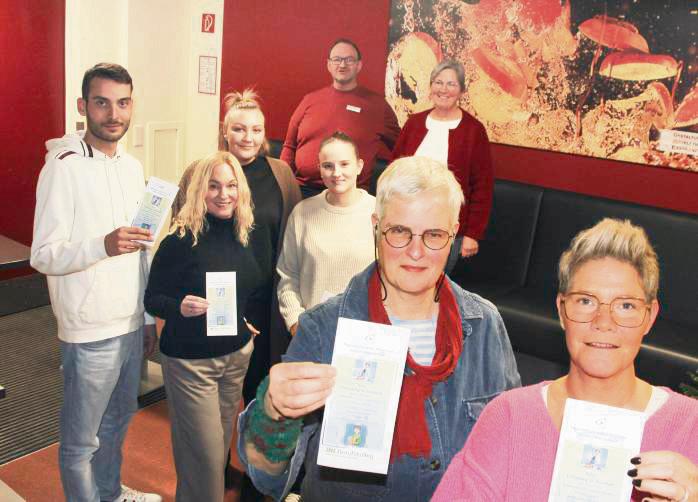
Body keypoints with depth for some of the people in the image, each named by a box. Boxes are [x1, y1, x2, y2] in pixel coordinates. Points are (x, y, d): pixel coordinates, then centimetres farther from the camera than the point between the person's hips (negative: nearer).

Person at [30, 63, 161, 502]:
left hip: (131, 326, 7)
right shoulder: (63, 166, -13)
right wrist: (104, 245, -34)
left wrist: (149, 317, 15)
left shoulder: (133, 166, 8)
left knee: (118, 420, 23)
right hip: (90, 333, -7)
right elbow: (43, 256, -16)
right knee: (82, 439, 9)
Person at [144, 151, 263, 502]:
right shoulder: (182, 239, -16)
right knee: (203, 451, 1)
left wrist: (250, 322, 5)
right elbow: (152, 299, -13)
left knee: (222, 440, 19)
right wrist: (180, 307, -31)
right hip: (190, 360, -5)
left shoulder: (245, 234, 1)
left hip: (238, 354, 6)